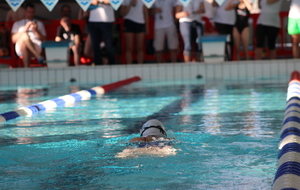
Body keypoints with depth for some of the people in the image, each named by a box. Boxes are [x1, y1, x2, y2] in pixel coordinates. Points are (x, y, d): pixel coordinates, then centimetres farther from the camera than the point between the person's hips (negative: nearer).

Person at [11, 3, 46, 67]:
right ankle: (38, 56, -48)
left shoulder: (39, 23, 29)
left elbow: (43, 39, 17)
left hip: (36, 47, 0)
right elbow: (13, 39, 9)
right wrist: (25, 29, -2)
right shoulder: (17, 24, 27)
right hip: (20, 48, 0)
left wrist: (36, 31, -1)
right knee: (24, 35, -37)